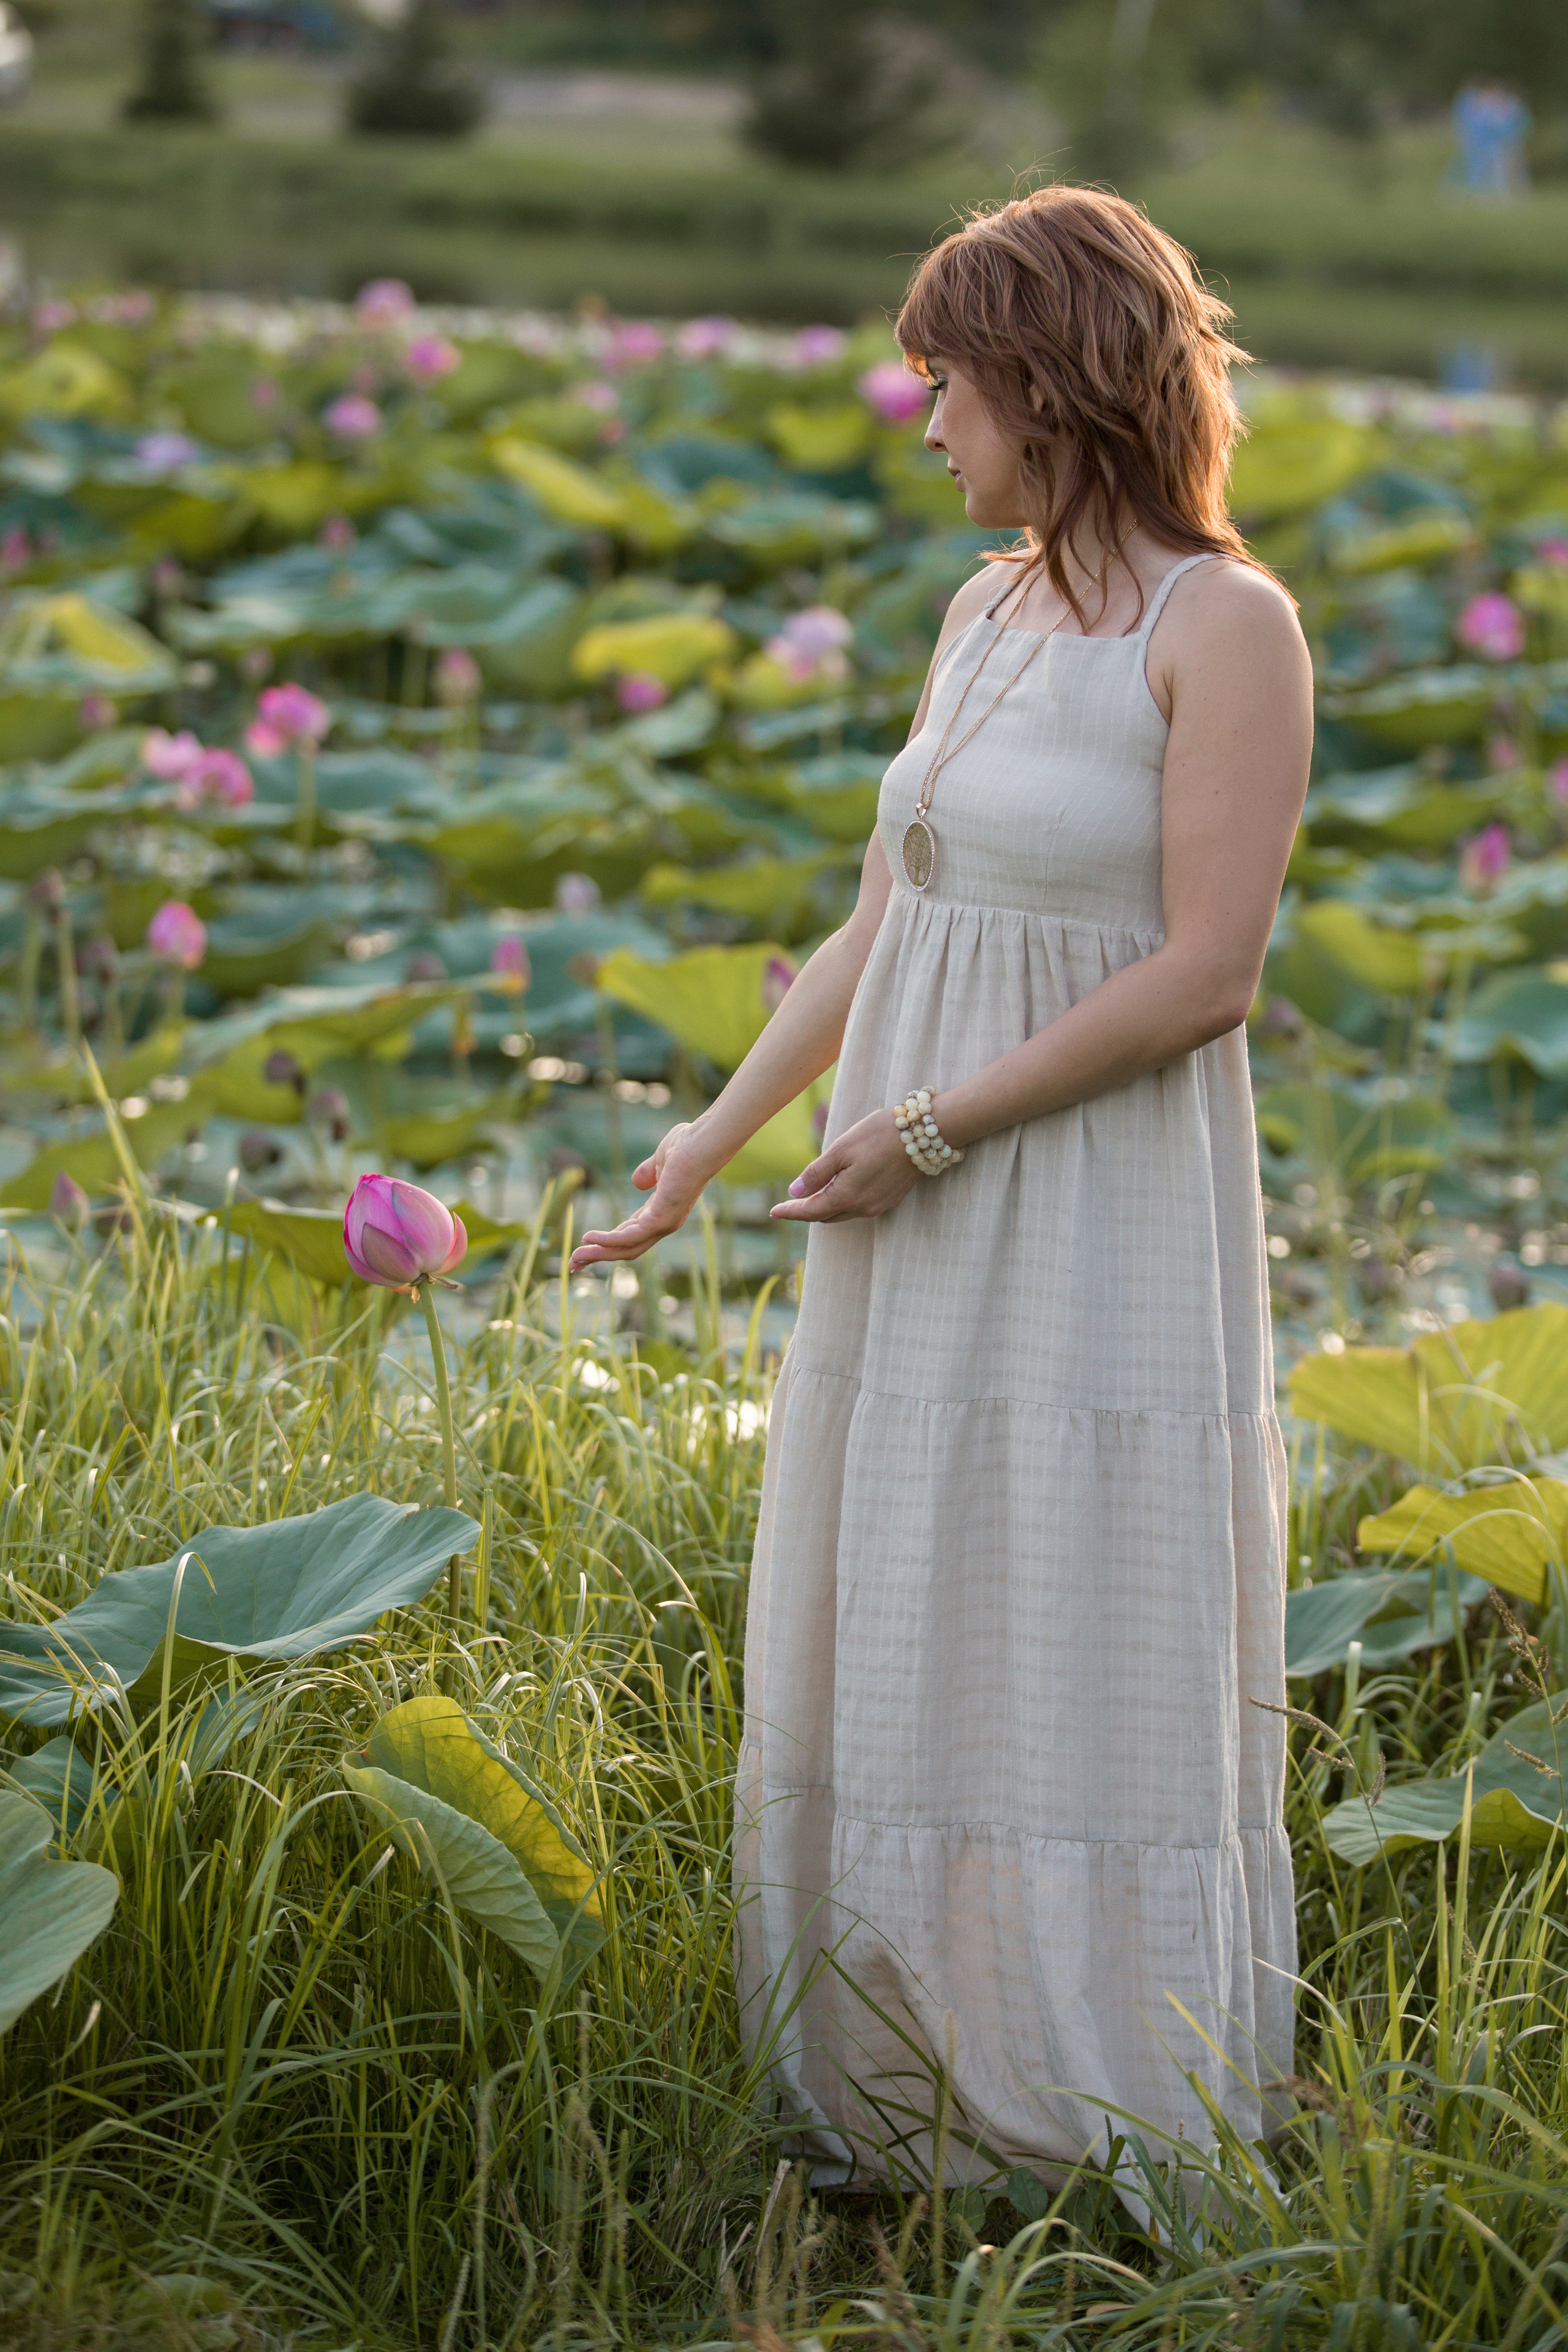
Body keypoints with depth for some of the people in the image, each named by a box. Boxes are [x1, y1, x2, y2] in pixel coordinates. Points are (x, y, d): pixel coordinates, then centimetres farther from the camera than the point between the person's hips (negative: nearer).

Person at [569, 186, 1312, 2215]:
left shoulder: (1225, 623, -12)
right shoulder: (988, 616, 11)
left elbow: (1204, 970, -17)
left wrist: (933, 1129, -15)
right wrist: (709, 1141, 14)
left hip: (1099, 1247, -8)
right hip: (918, 1252, 8)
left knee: (1084, 1692, -1)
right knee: (889, 1674, 13)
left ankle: (1122, 2150, 12)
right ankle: (901, 2109, 26)